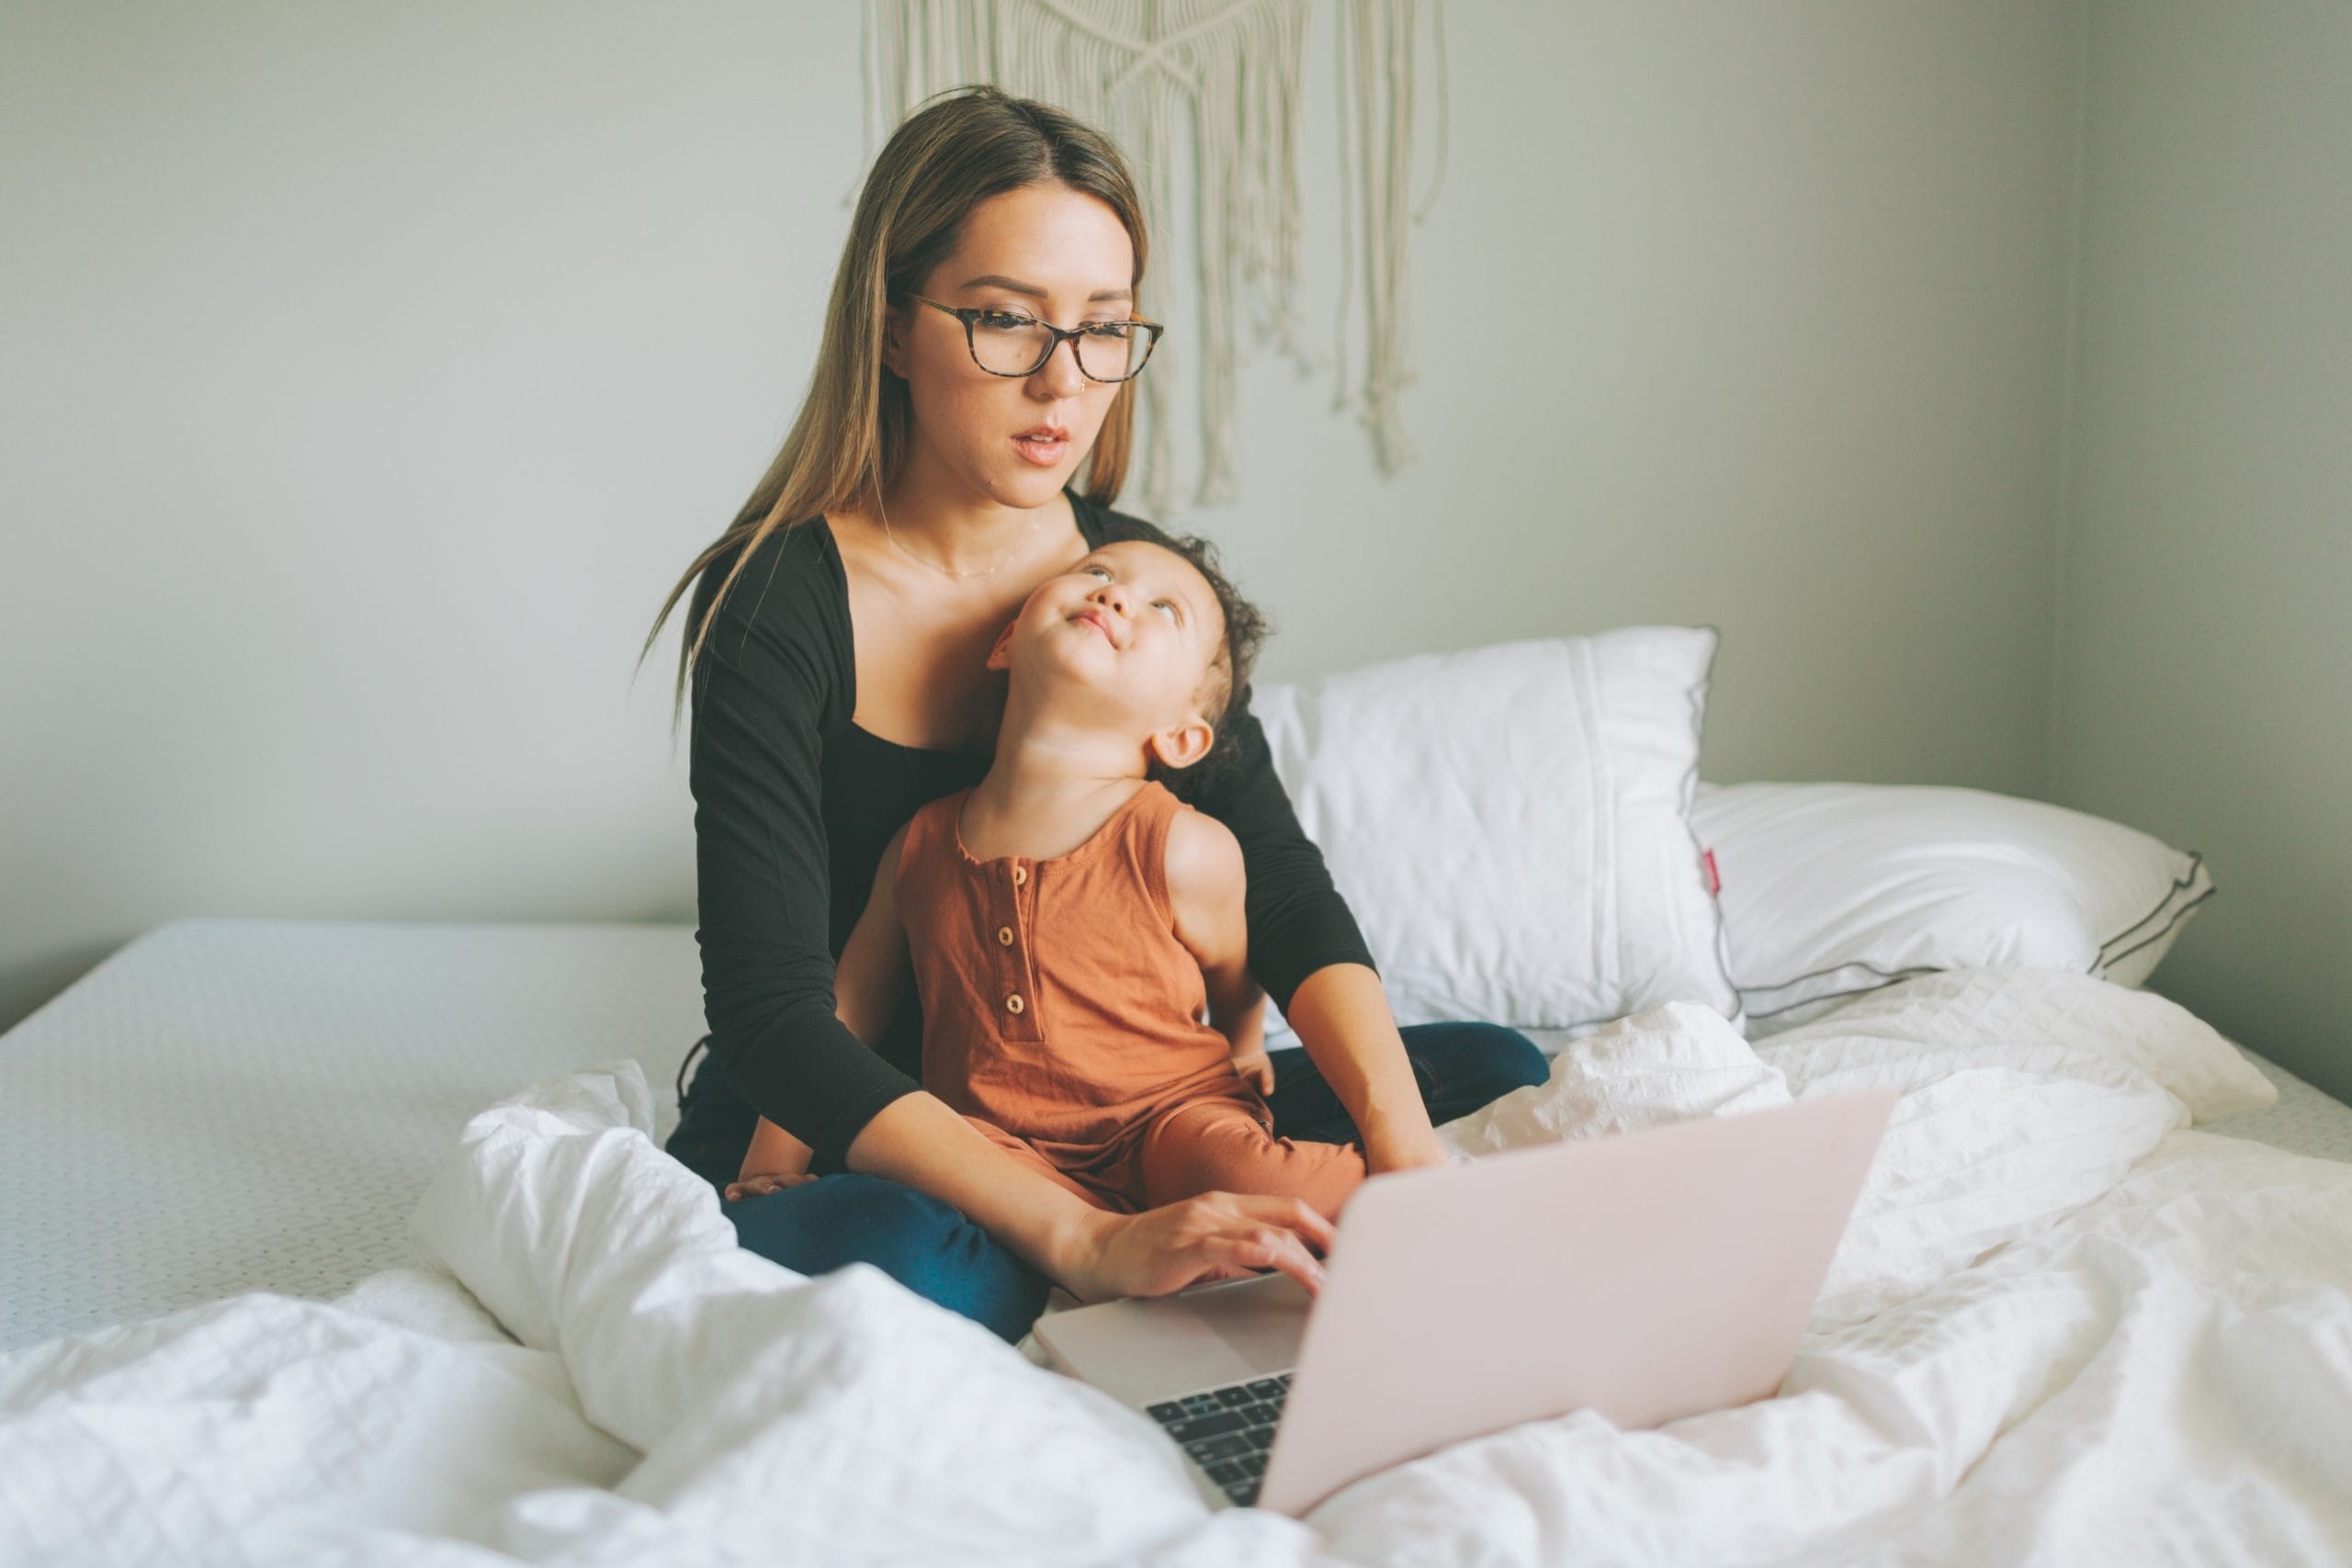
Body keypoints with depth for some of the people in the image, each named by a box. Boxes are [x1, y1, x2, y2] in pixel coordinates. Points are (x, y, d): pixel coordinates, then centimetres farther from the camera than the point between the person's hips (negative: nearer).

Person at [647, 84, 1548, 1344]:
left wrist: (1402, 1141, -27)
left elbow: (1287, 898, -6)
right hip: (817, 1156, -5)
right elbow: (770, 1012, -26)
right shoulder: (776, 602, -18)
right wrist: (1088, 1241, -37)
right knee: (904, 1254, -40)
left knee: (1492, 1075, -6)